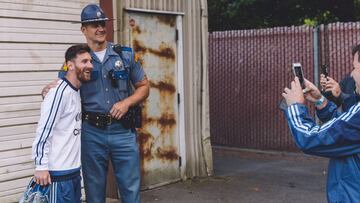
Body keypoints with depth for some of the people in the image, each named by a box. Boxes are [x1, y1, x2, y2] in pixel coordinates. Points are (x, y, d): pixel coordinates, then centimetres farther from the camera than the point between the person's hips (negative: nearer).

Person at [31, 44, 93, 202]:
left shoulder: (77, 92, 11)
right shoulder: (59, 92, -17)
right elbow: (43, 131, -19)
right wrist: (41, 166, -19)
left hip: (74, 170, 9)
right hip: (59, 172, -9)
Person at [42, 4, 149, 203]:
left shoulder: (126, 54, 4)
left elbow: (143, 87, 9)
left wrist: (127, 102, -8)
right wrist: (49, 90, -13)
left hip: (123, 130, 0)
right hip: (92, 133, 0)